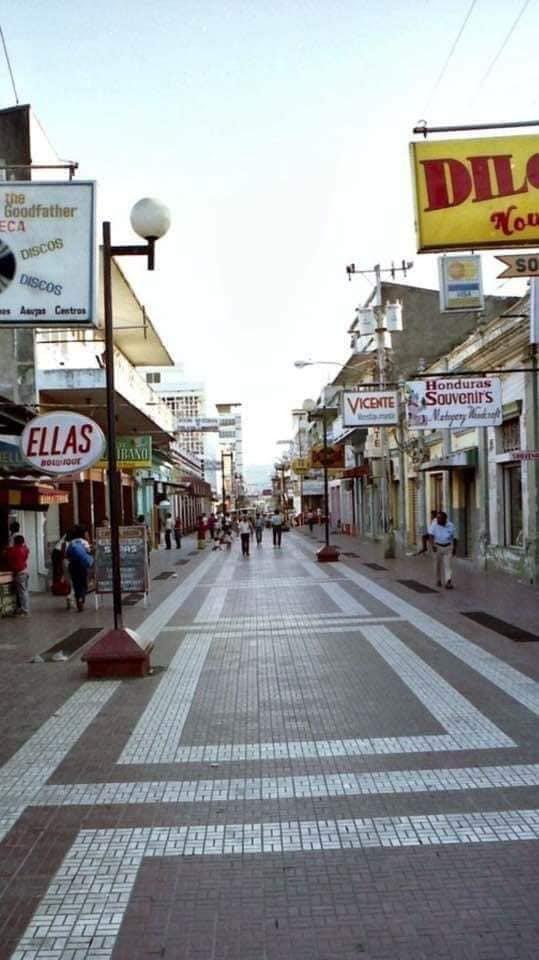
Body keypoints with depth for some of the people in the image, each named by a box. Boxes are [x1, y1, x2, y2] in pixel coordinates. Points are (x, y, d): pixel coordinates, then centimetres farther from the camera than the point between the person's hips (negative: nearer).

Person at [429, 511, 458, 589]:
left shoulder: (450, 525, -6)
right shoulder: (434, 524, -12)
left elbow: (454, 537, 6)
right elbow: (431, 535, -18)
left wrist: (454, 548, 9)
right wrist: (433, 545, -32)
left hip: (448, 547, 0)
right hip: (437, 547, 0)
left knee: (447, 565, -9)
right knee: (438, 565, 11)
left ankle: (448, 582, -16)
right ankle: (439, 580, 30)